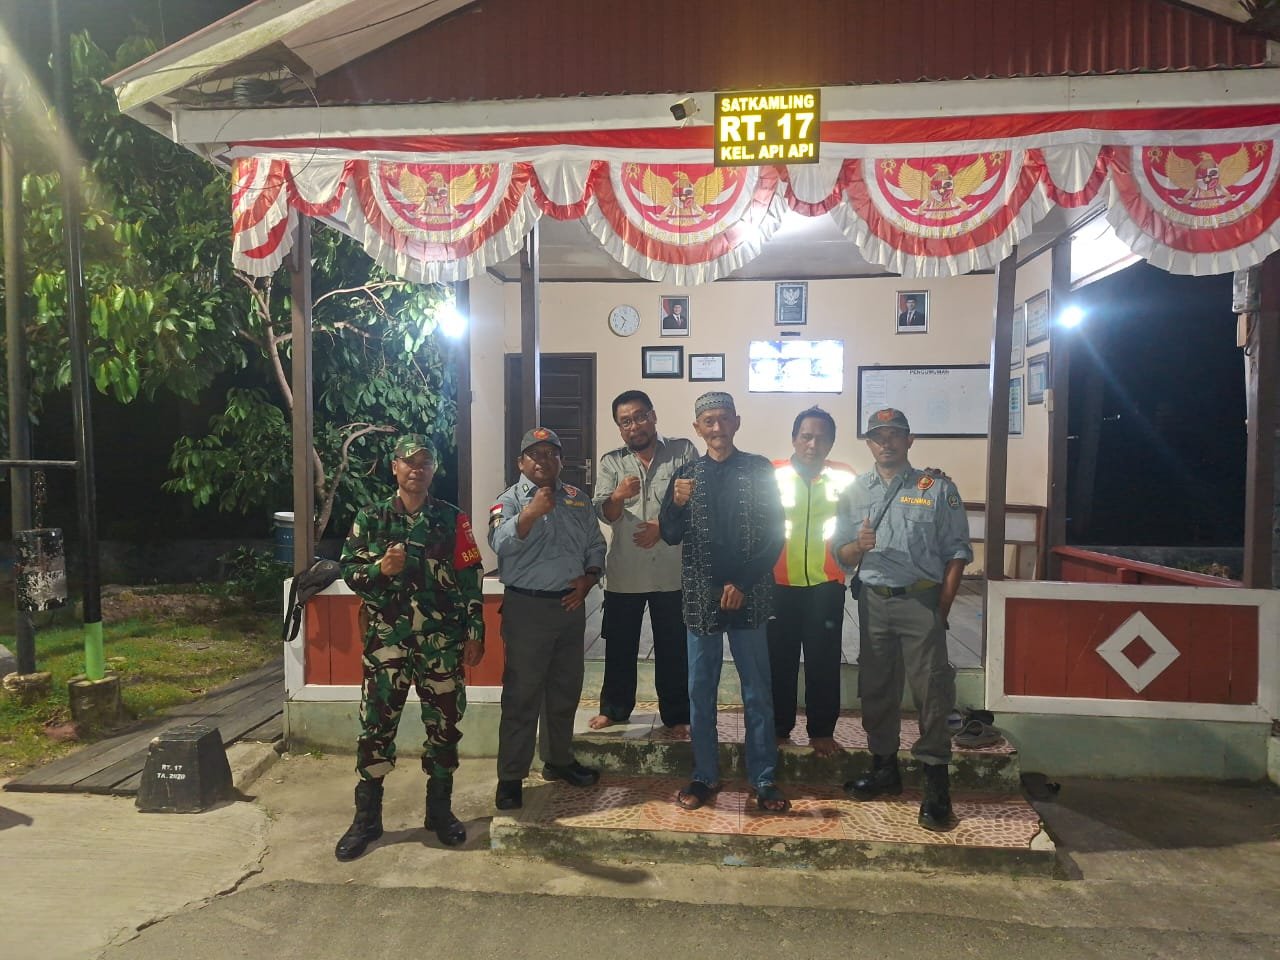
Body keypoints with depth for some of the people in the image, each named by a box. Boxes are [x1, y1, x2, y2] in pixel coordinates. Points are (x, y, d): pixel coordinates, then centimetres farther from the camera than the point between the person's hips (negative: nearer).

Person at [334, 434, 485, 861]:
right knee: (376, 725, 3)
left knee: (444, 724, 8)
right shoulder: (371, 518, 4)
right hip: (386, 640, 0)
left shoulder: (453, 519, 4)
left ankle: (440, 809, 25)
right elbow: (349, 570, 3)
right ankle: (367, 817, 18)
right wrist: (381, 569, -18)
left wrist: (475, 633, 0)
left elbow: (470, 580, 4)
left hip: (443, 641, 1)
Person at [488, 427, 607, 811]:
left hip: (571, 605, 5)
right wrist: (531, 512, -33)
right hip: (527, 607, -5)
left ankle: (559, 760, 32)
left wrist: (588, 579, -2)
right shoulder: (510, 500, -6)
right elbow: (500, 543, -22)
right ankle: (511, 777, 10)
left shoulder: (577, 499, 10)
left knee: (566, 689, 16)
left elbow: (596, 545, 13)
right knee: (521, 695, 0)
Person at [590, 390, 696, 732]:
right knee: (619, 646, 13)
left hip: (671, 571, -1)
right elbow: (603, 513, -6)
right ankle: (614, 708, 31)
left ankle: (676, 714, 24)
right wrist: (618, 496, -27)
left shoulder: (683, 451, 0)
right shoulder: (611, 462, 4)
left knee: (674, 648, 9)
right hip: (624, 572, 2)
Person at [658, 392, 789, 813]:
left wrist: (743, 583, -11)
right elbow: (670, 535, 4)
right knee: (701, 690, 10)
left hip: (748, 596, -2)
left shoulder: (759, 470, 0)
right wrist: (677, 504, -16)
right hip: (700, 597, 2)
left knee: (757, 691, 6)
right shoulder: (686, 474, 6)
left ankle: (763, 778, 19)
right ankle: (704, 775, 23)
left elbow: (773, 535, -3)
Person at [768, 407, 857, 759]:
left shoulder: (845, 478, 0)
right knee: (779, 659, 8)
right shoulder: (772, 474, -4)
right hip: (779, 584, 0)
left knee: (824, 661, 7)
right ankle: (777, 728, 23)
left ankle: (822, 730, 21)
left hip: (826, 584, 1)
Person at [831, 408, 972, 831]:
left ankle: (936, 785, 6)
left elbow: (956, 553, -1)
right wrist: (859, 546, -14)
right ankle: (884, 767, 27)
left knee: (931, 690, -3)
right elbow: (840, 554, 10)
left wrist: (942, 608, -7)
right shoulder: (855, 491, 10)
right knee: (876, 687, 11)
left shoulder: (938, 488, 1)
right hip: (873, 601, 4)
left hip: (921, 601, -3)